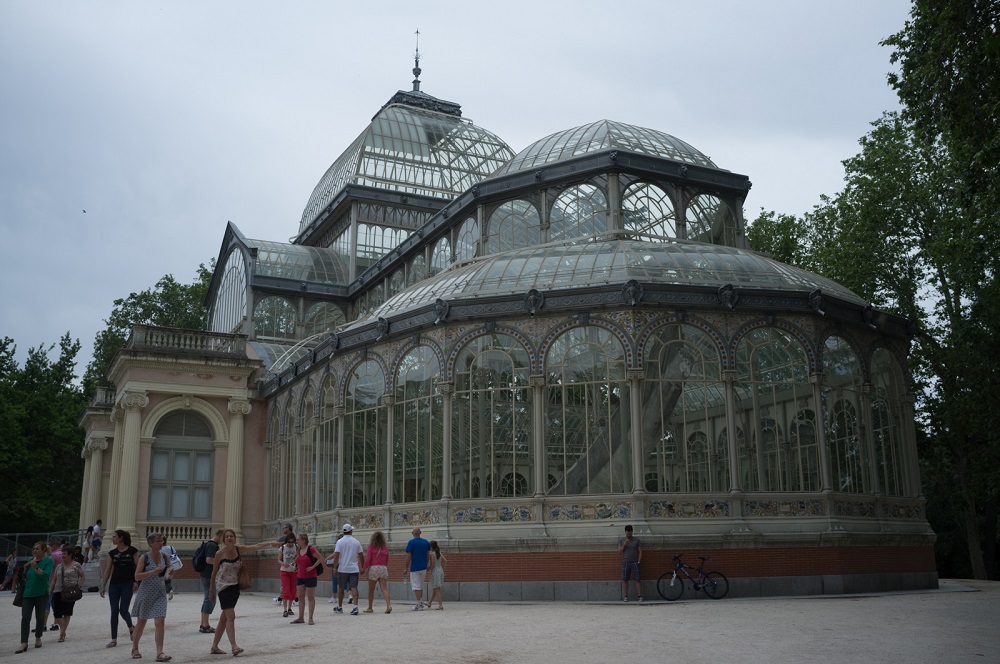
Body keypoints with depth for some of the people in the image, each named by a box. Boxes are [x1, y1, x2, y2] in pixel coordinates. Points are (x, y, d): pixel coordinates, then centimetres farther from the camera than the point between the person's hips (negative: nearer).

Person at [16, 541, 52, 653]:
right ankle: (24, 643, -9)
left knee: (40, 617, 7)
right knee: (25, 617, -6)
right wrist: (25, 568, -2)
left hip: (41, 594, -4)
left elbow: (46, 575, -19)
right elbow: (24, 576, 17)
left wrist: (36, 568, -29)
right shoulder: (31, 560, 10)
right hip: (28, 593, 4)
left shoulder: (48, 561, -6)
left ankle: (38, 638, 27)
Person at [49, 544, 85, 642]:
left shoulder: (76, 565, 2)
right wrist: (50, 591, 10)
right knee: (56, 613, -6)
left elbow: (83, 576, 3)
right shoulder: (59, 567, 16)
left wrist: (79, 586, -11)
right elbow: (54, 580, 19)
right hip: (58, 592, 4)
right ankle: (63, 631, 10)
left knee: (66, 613, -2)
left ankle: (62, 633, 5)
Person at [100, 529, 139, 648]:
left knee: (123, 610, -7)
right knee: (114, 611, 1)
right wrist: (103, 586, 5)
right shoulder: (112, 553, 7)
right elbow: (107, 570, 9)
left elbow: (138, 567, -4)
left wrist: (136, 581, -12)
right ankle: (114, 639, 6)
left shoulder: (132, 551, -4)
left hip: (127, 584, -4)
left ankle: (131, 628, 24)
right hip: (114, 584, 4)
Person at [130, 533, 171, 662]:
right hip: (146, 592, -3)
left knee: (160, 622, -8)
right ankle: (135, 648, 33)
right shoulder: (144, 558, -8)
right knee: (141, 622, 12)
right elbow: (137, 576, -13)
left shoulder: (164, 556, 4)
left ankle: (159, 653, -10)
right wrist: (153, 571, -22)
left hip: (160, 593, 3)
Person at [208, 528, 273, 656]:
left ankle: (214, 647, 22)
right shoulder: (220, 553, -10)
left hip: (235, 586, 5)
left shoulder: (239, 549, 0)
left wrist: (270, 543, -19)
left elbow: (257, 546, -5)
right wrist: (211, 589, 8)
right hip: (223, 586, -5)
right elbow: (214, 572, 1)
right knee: (231, 616, -15)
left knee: (224, 618, 12)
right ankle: (234, 646, -17)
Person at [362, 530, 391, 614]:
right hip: (383, 568, 3)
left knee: (371, 590, 10)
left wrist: (365, 568, 6)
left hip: (373, 568, -3)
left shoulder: (371, 546, -1)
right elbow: (387, 561, 13)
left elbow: (368, 559, -5)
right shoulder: (385, 547, 9)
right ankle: (389, 605, -20)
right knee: (384, 588, -2)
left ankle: (370, 608, 17)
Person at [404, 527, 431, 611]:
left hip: (415, 567, -5)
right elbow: (428, 555, 11)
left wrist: (406, 567, -2)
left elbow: (408, 556, -10)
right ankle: (421, 602, 17)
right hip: (423, 568, 5)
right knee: (421, 585, 19)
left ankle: (419, 605, -3)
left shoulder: (411, 542, -9)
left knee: (416, 586, -1)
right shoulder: (426, 542, 6)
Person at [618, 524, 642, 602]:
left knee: (637, 580, -6)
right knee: (625, 580, -1)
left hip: (634, 563, -1)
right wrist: (624, 545, -10)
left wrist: (638, 562, -4)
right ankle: (625, 597, 4)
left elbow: (640, 552, 5)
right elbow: (619, 552, 4)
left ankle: (640, 596, -6)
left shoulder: (636, 540, 6)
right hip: (625, 563, 2)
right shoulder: (621, 540, 9)